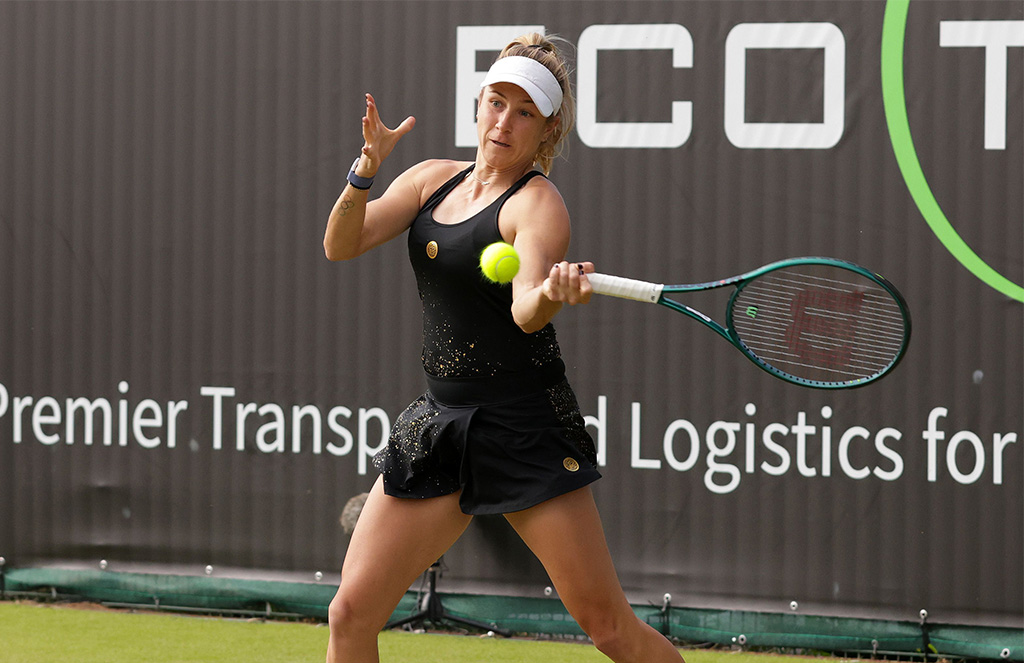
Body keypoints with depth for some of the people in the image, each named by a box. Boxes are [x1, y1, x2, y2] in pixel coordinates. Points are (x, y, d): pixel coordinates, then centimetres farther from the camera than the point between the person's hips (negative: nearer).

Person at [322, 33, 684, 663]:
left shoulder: (537, 202, -8)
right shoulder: (433, 180, 11)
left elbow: (525, 312, -26)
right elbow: (341, 245, 1)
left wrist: (553, 295, -50)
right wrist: (366, 169, -17)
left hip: (526, 427, -6)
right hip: (443, 420, 6)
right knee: (352, 612, -2)